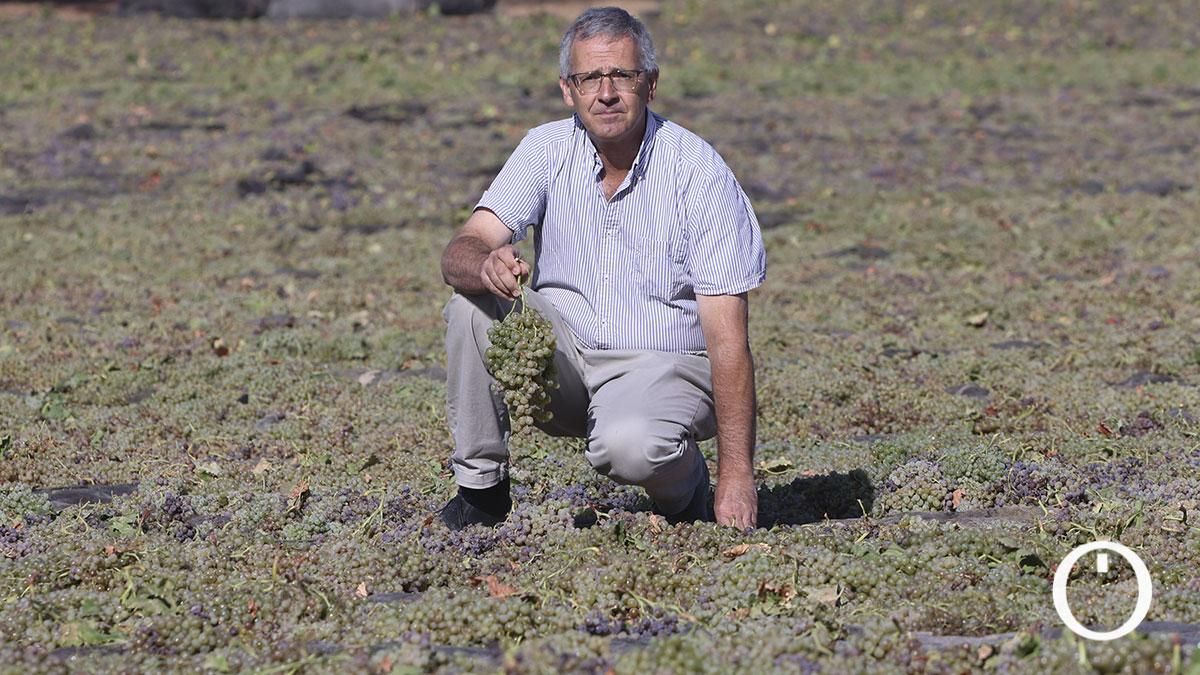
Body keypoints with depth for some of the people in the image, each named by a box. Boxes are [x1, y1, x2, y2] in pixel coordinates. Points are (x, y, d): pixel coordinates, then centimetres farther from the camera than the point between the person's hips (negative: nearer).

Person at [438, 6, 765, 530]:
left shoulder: (698, 171, -16)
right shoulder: (547, 150, -5)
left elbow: (727, 335, -18)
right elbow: (459, 253, -15)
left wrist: (736, 473, -24)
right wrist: (487, 265, -43)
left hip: (664, 366, -4)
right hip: (563, 359, 4)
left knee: (628, 445, -36)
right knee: (473, 302, -21)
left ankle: (686, 487, 1)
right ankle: (480, 485, -8)